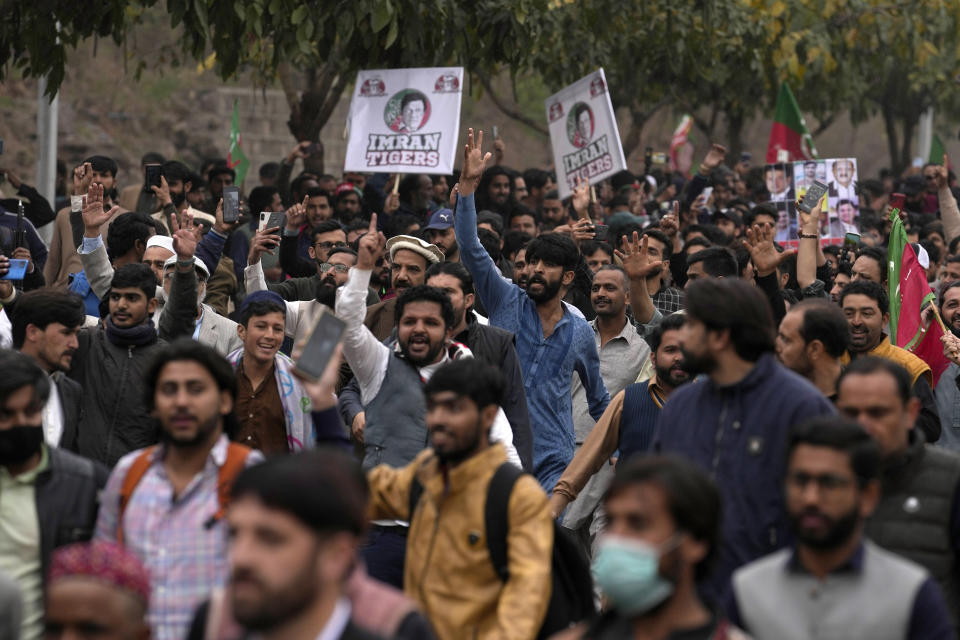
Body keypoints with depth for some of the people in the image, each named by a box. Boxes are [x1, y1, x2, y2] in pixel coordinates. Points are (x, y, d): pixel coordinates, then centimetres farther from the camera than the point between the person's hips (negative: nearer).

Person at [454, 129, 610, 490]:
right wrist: (467, 186, -17)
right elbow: (470, 249, -7)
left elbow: (598, 398, 23)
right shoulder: (507, 302, 5)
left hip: (554, 463, 0)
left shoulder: (581, 333, 9)